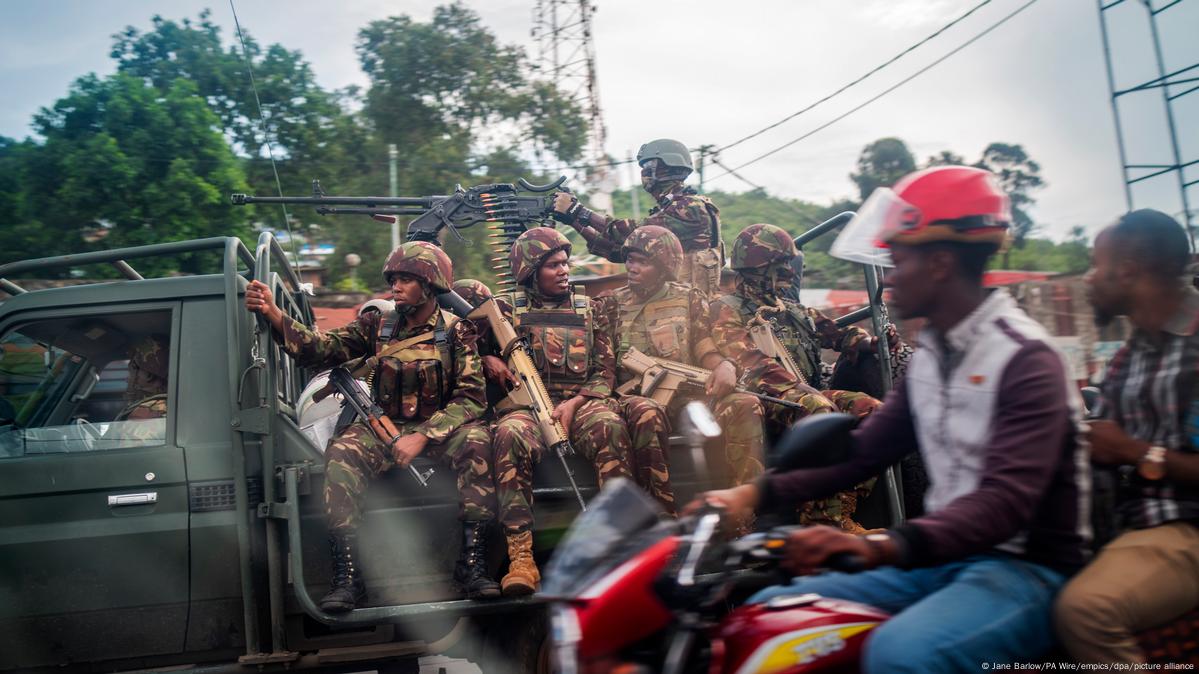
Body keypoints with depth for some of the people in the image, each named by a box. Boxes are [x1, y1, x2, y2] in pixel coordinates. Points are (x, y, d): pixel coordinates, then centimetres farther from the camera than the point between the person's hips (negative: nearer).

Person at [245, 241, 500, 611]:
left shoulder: (456, 332, 0)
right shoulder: (377, 326, 8)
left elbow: (471, 398, -9)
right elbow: (322, 348, -5)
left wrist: (423, 436, -22)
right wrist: (273, 314, -19)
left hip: (441, 428, -2)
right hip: (385, 428, 2)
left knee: (476, 442, -32)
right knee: (343, 452, -28)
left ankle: (472, 564, -27)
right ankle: (347, 574, -26)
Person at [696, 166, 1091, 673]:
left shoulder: (1027, 359, -15)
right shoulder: (928, 356, 12)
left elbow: (1006, 502, -28)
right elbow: (863, 453, 10)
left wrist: (882, 546, -44)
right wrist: (757, 493, -3)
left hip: (1024, 567, -8)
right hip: (939, 558, 8)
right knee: (769, 610, -1)